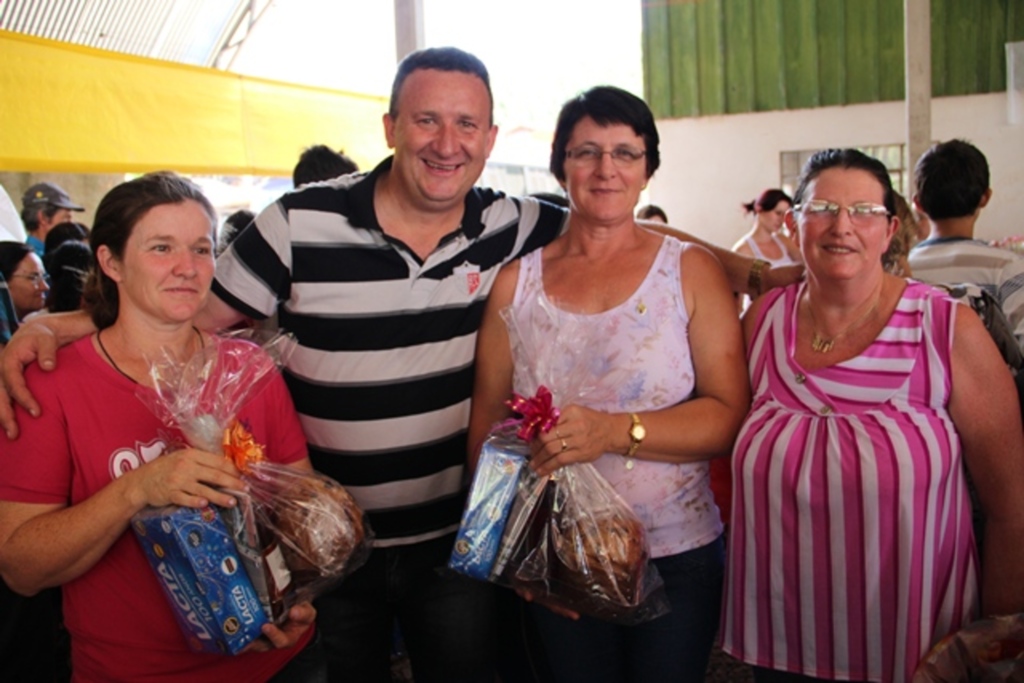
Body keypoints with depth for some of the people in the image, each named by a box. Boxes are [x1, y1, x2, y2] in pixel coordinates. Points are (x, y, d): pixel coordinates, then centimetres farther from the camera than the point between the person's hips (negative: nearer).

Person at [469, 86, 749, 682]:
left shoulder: (692, 271, -3)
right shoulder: (517, 282, 1)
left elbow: (730, 416, -11)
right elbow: (486, 422, 4)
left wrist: (615, 430, -25)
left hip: (676, 558, -1)